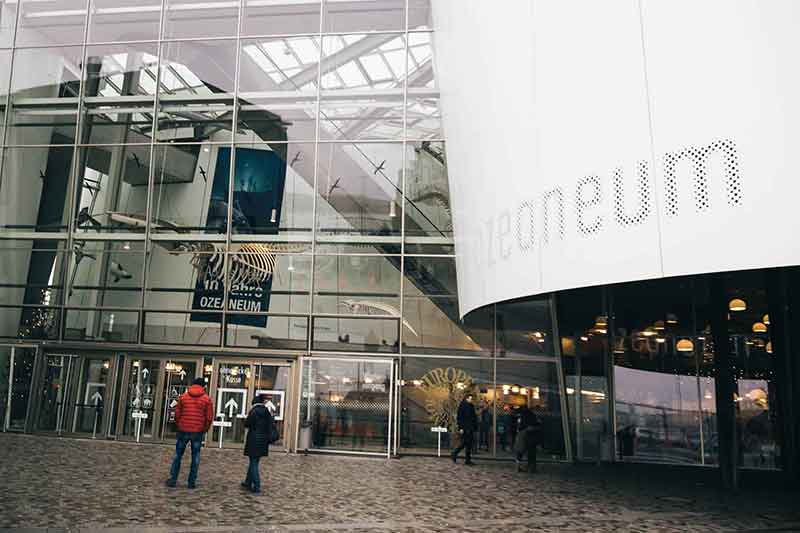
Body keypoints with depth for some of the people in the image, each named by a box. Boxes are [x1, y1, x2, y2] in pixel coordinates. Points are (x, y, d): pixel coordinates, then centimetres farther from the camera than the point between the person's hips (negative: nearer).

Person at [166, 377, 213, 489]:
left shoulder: (183, 396, 2)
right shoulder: (206, 399, -3)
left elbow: (177, 414, 4)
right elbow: (209, 418, -4)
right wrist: (204, 429, 11)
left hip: (183, 430, 1)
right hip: (198, 432, -1)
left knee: (178, 454, 13)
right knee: (195, 456, 7)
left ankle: (173, 479, 13)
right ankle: (192, 481, 8)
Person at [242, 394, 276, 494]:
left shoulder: (254, 411, -12)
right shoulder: (268, 412, 5)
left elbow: (247, 424, -9)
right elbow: (272, 426, 6)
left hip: (254, 440, -6)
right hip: (263, 440, 6)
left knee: (254, 462, -1)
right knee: (255, 462, 18)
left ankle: (257, 487, -3)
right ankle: (248, 483, 29)